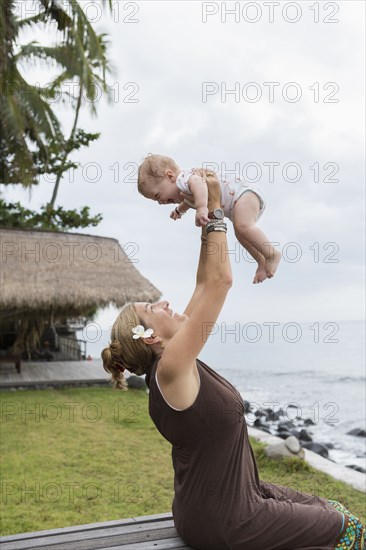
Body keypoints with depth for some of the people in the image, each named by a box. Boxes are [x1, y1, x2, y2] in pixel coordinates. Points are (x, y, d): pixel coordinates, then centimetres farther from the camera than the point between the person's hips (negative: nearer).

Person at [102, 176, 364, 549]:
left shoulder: (170, 365, 0)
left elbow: (205, 285, 1)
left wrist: (210, 220, -1)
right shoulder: (170, 367, -26)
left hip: (232, 497, 9)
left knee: (331, 510, 22)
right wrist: (213, 211, -20)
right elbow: (219, 281, -28)